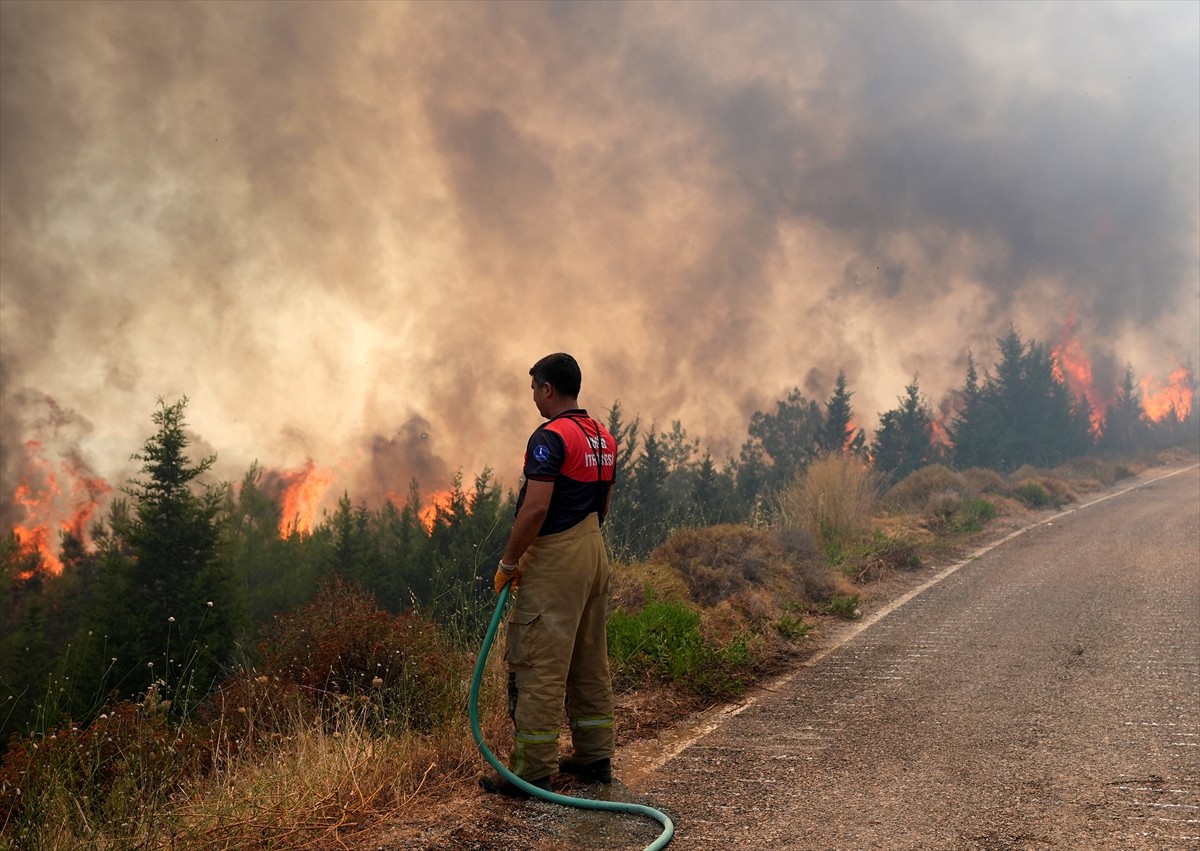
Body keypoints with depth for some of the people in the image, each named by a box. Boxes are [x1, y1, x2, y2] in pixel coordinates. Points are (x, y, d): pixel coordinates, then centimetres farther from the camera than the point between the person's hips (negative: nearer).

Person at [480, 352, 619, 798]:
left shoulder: (550, 437, -16)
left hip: (554, 560, -9)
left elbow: (535, 508, -23)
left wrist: (508, 563, -13)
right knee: (590, 661, 15)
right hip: (594, 552, 9)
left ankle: (532, 769, -1)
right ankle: (595, 756, 22)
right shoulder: (603, 437, 12)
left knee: (539, 665, -4)